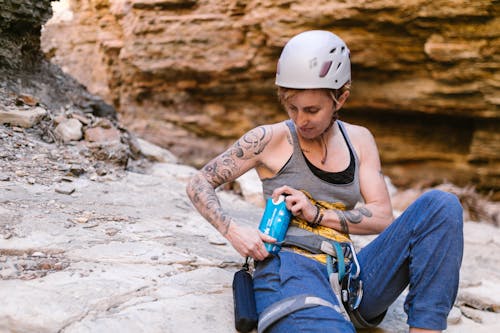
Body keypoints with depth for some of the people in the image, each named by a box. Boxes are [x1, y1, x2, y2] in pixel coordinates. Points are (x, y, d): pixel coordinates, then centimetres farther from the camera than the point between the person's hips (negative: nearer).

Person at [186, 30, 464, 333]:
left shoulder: (359, 140, 15)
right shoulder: (270, 139, 3)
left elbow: (383, 217, 9)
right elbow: (199, 185, 7)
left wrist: (318, 214, -7)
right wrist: (233, 231, -12)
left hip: (349, 276, 7)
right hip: (292, 270, -7)